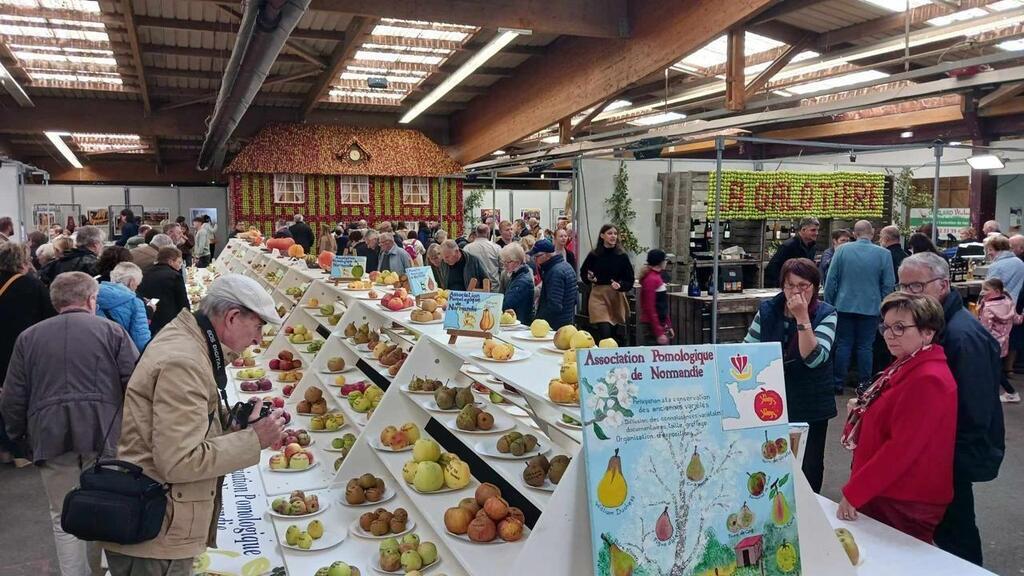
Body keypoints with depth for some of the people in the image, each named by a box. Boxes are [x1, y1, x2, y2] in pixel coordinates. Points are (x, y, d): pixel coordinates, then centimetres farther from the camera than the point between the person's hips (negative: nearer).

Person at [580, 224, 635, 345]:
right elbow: (583, 273, 13)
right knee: (605, 333, -16)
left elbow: (630, 280, 0)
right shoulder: (594, 255, -3)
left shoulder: (622, 256, -1)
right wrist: (589, 278, -8)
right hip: (599, 296, -2)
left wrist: (620, 285, -19)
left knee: (613, 334, 13)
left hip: (617, 298, 2)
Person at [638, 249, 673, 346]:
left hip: (661, 325, 9)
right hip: (650, 328, -9)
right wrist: (659, 333, -22)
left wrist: (668, 326, 19)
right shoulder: (651, 279, -16)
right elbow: (650, 309, -20)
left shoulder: (658, 277, 12)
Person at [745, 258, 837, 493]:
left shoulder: (826, 314, -8)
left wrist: (802, 317, -25)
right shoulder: (767, 310, 0)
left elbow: (814, 358, -20)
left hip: (810, 407, -2)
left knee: (809, 467, 9)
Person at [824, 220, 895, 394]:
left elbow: (831, 279, -1)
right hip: (870, 308, 0)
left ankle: (838, 383, 11)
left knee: (843, 345, 7)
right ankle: (863, 384, 12)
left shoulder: (842, 250, -4)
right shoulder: (884, 254, -5)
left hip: (844, 306, 0)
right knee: (865, 347, 7)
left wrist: (828, 304, 7)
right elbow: (888, 285, -1)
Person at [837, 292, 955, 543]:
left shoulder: (928, 379, -22)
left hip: (906, 505, -9)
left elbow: (902, 448, -25)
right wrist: (862, 410, 0)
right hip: (882, 492, 9)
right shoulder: (905, 367, 10)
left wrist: (853, 492, -20)